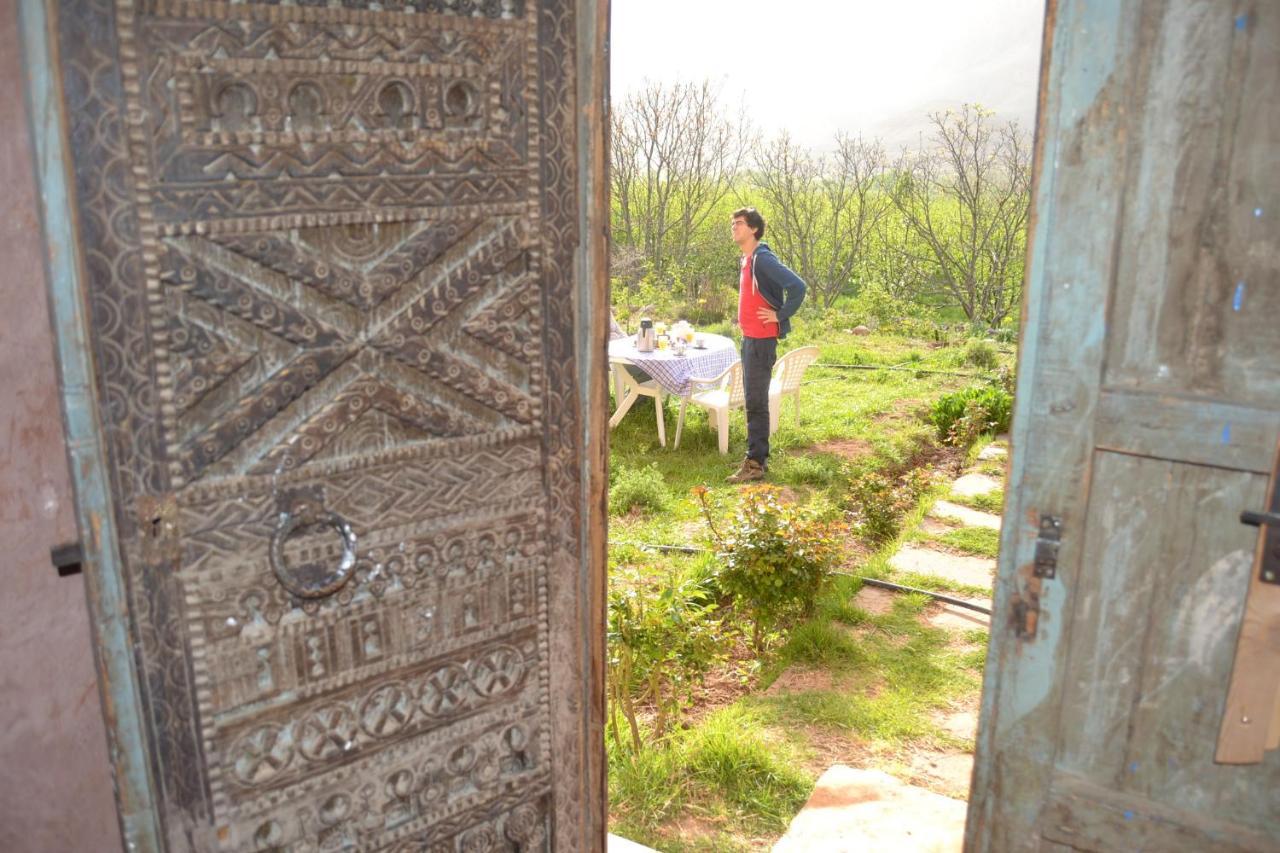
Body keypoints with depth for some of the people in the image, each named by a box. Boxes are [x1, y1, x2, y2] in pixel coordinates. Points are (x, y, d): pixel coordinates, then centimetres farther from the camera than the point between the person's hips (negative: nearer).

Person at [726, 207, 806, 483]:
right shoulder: (747, 259, 13)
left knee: (756, 403, -6)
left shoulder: (762, 259, -17)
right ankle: (759, 456, 22)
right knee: (753, 401, 14)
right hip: (749, 337, 10)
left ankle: (755, 464, -1)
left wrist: (780, 316, -17)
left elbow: (797, 287, -25)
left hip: (762, 340, -10)